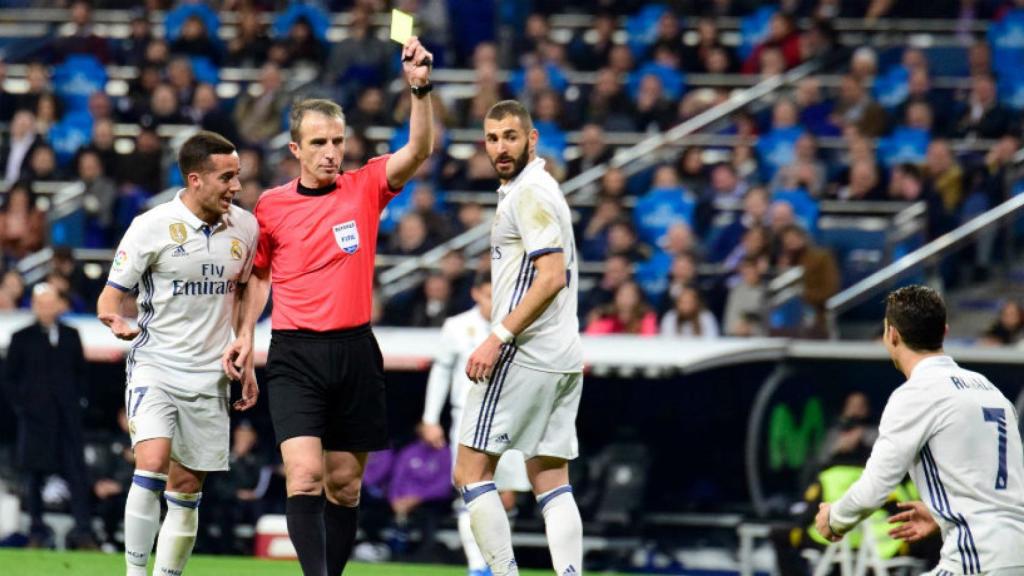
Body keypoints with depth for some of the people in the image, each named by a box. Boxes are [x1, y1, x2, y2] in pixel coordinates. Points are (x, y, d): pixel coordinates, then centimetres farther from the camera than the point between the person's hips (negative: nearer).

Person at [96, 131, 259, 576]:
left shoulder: (245, 227, 4)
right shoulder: (151, 226, -9)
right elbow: (110, 296, -5)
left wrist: (245, 362, 17)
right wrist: (115, 320, -28)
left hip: (209, 376, 4)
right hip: (155, 367, -4)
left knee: (186, 489, 5)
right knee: (152, 464, -23)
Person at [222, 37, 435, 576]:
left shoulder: (365, 188, 2)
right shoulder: (271, 206, 3)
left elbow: (418, 150, -14)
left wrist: (420, 87, -29)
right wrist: (246, 333, 8)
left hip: (354, 350, 1)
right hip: (295, 354, -1)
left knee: (345, 483, 8)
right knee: (304, 474, -17)